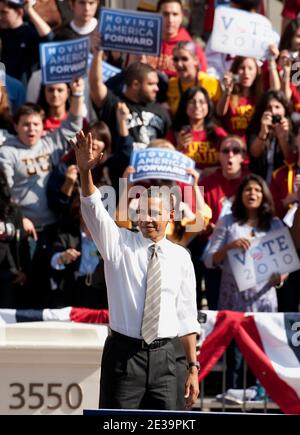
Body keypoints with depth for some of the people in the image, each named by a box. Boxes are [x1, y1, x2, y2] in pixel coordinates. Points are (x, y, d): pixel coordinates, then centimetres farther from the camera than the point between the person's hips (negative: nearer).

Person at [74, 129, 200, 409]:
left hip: (163, 355, 2)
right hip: (124, 352, -2)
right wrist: (85, 172, -34)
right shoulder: (119, 244, 2)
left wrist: (193, 368, 5)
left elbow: (186, 316, 9)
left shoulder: (180, 257, 8)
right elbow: (94, 210, -15)